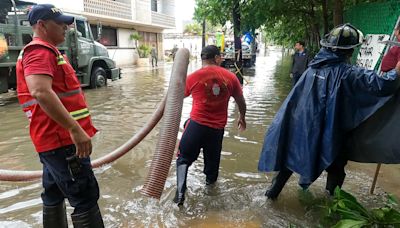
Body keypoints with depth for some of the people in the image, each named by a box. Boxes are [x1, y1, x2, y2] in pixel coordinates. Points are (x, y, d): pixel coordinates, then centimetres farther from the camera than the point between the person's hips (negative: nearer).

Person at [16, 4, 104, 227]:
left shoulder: (46, 51, 21)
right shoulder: (40, 51, -12)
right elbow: (41, 93, -30)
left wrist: (72, 129, 28)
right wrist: (75, 129, -32)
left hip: (55, 139, 11)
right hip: (62, 140, -11)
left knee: (54, 196, 19)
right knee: (85, 199, -6)